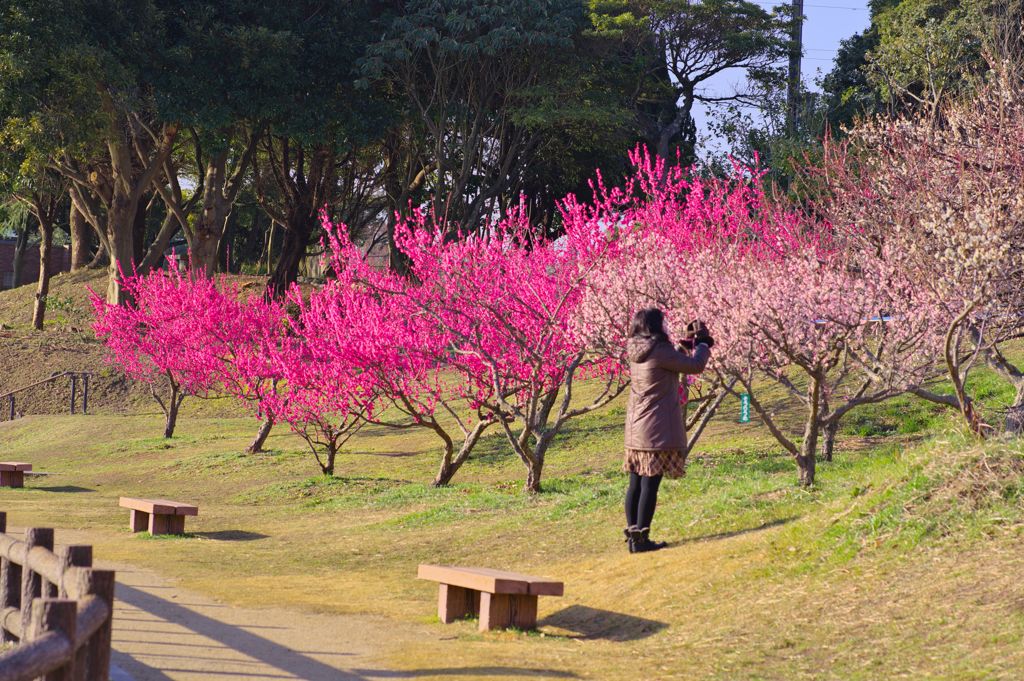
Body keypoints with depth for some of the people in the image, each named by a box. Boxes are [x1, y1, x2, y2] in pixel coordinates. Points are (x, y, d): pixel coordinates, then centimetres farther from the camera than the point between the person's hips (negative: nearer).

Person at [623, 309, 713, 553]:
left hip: (636, 429, 8)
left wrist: (686, 344, 20)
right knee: (650, 485, -5)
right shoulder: (660, 351, -16)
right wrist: (703, 346, 12)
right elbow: (696, 366, -7)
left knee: (635, 484, 9)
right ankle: (641, 539, -5)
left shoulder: (636, 353, 9)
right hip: (657, 430, -8)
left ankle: (633, 535, 12)